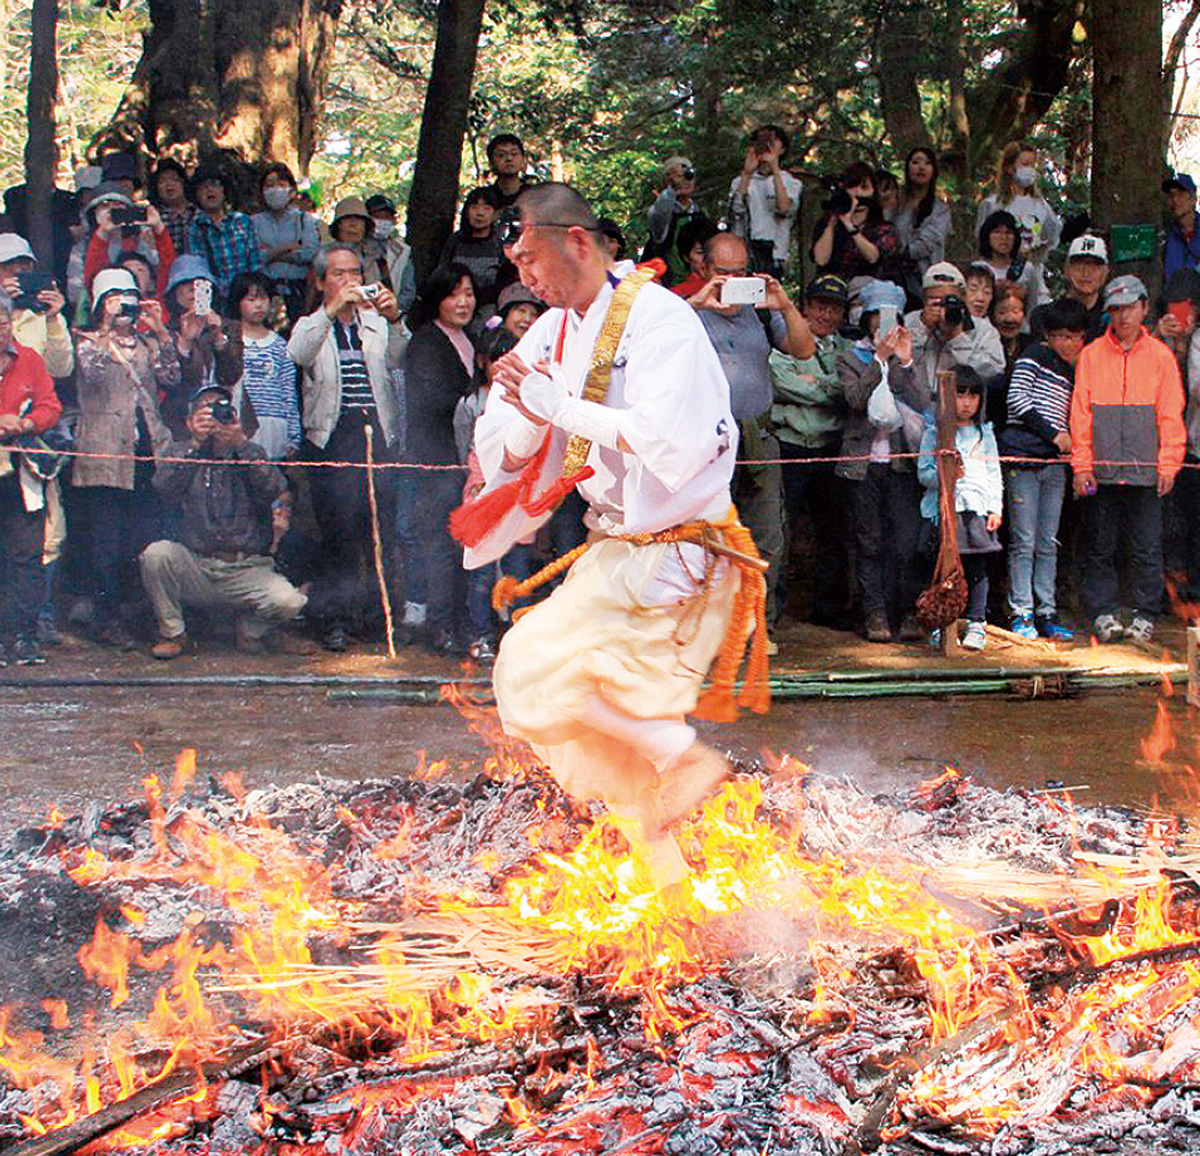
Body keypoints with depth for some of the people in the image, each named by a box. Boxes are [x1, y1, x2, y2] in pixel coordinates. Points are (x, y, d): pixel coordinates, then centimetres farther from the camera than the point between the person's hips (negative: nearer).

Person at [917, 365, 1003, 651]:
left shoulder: (984, 433, 15)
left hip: (977, 507, 2)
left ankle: (977, 624, 2)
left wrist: (995, 509, 6)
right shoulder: (934, 432, 5)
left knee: (977, 567, -3)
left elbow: (994, 474, 15)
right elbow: (923, 472, 1)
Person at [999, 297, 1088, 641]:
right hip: (1022, 456, -6)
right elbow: (1017, 400, -10)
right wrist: (1053, 434, -11)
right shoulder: (1034, 356, 0)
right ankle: (1021, 614, 0)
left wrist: (1069, 441, 7)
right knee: (1023, 541, -5)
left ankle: (1046, 613, 12)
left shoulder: (1072, 371, 20)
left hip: (1054, 462, 6)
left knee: (1048, 544, 8)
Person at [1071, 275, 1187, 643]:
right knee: (1100, 547, 4)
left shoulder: (1160, 356, 6)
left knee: (1147, 548, 1)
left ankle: (1145, 616, 8)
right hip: (1101, 471, 1)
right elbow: (1080, 413, 5)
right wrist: (1082, 465, -2)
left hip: (1145, 471, -1)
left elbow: (1171, 416, 5)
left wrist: (1168, 464, -3)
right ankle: (1103, 613, 12)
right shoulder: (1091, 355, 6)